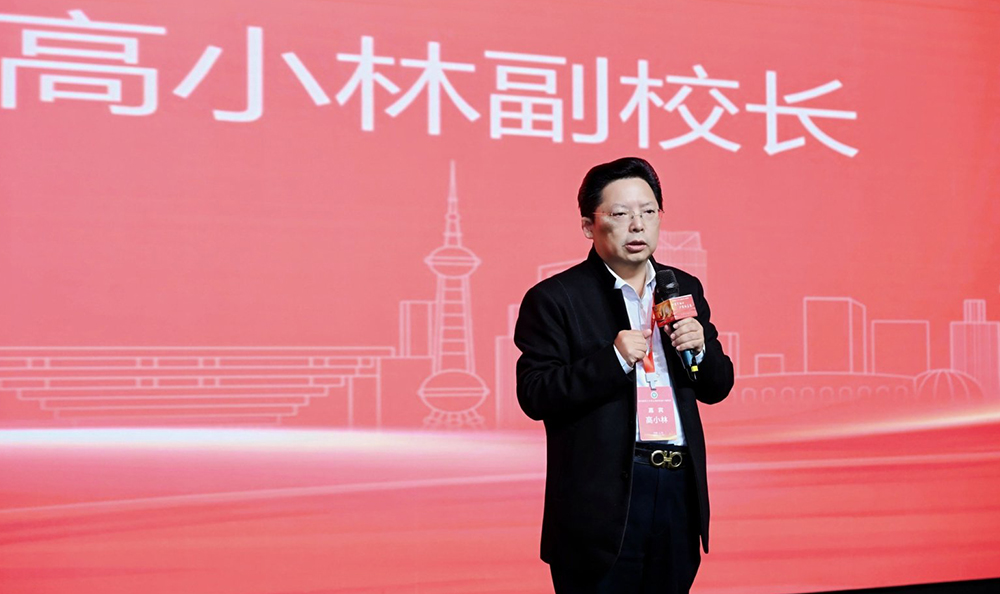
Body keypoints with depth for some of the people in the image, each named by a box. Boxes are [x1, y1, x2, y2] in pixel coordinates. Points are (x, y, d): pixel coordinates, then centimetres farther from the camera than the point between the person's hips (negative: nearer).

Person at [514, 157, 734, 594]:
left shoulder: (684, 288, 13)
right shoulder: (553, 299, -4)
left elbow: (716, 387, 16)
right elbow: (535, 396, -13)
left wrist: (701, 347, -5)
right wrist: (613, 358, -21)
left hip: (679, 491, 5)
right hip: (602, 501, -5)